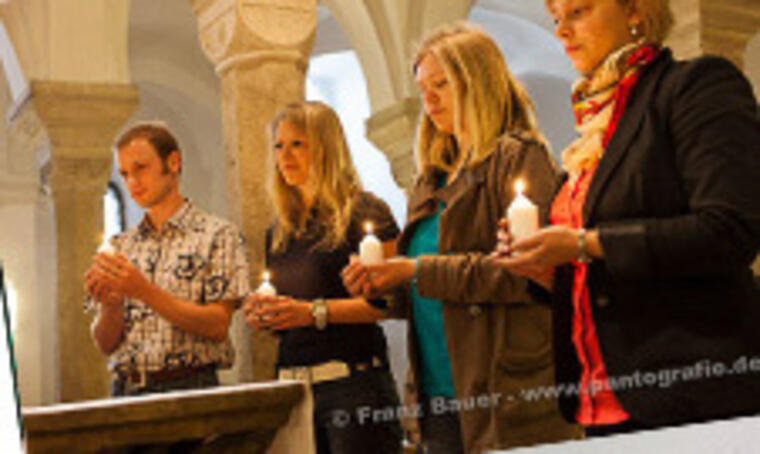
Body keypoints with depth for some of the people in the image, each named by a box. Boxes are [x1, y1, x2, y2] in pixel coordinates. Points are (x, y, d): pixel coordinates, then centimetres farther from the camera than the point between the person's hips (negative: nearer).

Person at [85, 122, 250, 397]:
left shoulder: (218, 235, 4)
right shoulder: (120, 247, 15)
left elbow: (218, 326, -6)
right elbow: (105, 344, 12)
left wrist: (145, 292, -13)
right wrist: (110, 305, -8)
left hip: (188, 386, -3)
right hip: (126, 389, 3)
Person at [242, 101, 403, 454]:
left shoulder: (364, 212, -3)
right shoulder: (278, 233, 18)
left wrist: (316, 312, -18)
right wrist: (262, 314, 4)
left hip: (353, 382, -6)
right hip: (291, 384, 6)